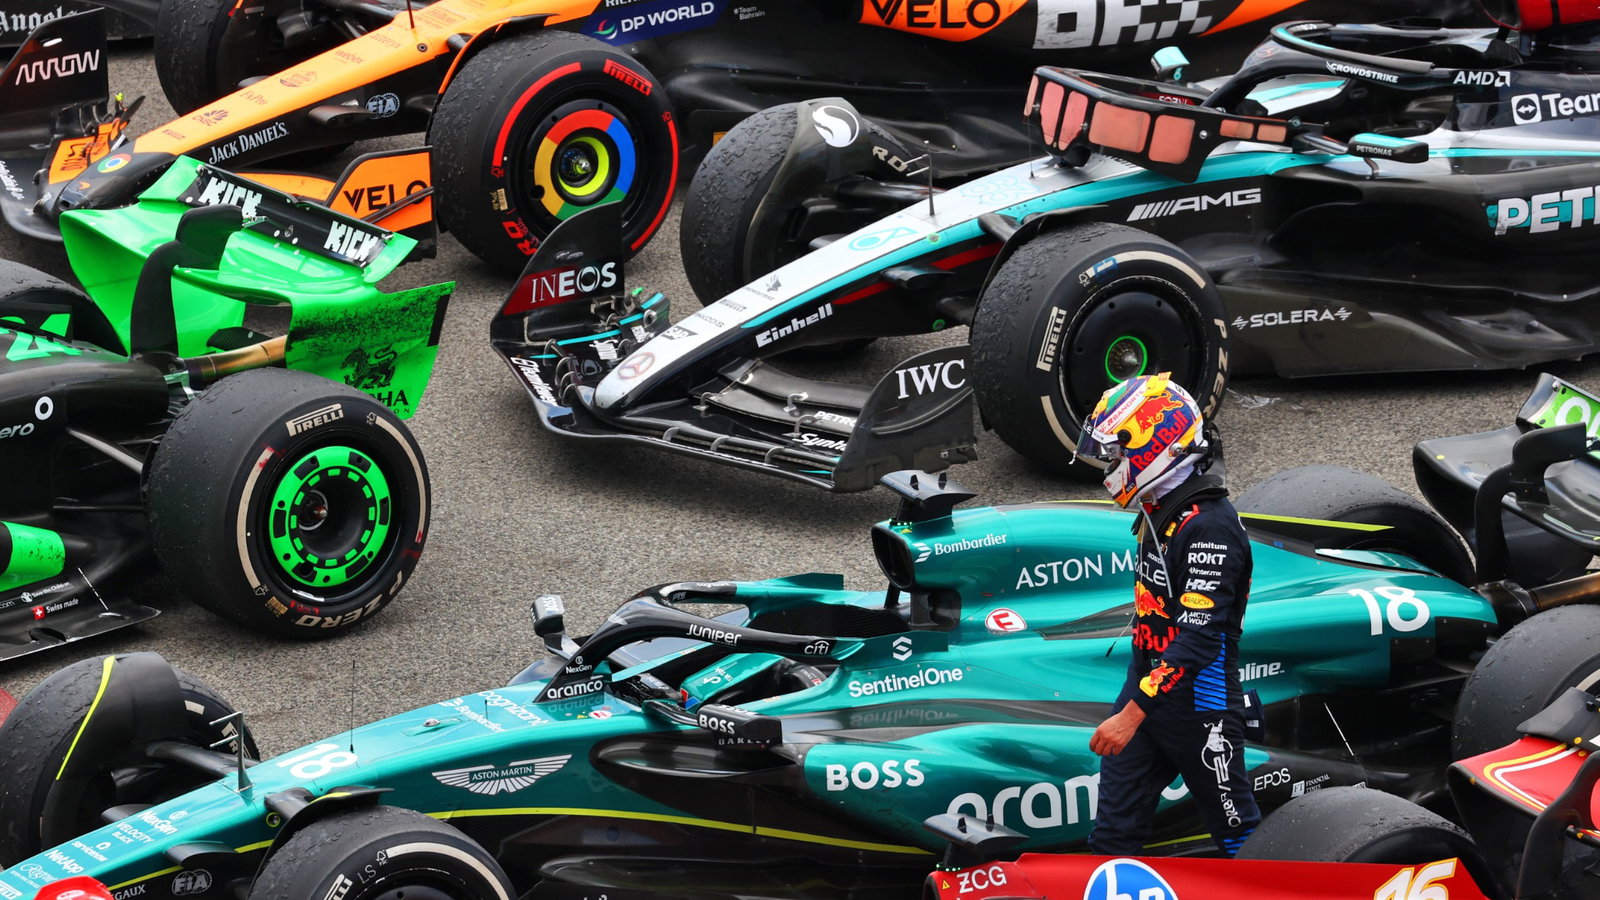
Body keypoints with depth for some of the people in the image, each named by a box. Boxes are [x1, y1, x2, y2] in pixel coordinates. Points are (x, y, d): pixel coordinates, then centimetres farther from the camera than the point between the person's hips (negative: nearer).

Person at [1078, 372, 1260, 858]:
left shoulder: (1210, 529, -23)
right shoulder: (1158, 512, 7)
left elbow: (1199, 639, -29)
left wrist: (1133, 713, -30)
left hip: (1199, 707, -9)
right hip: (1146, 689, 9)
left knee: (1236, 829, 7)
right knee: (1114, 830, 8)